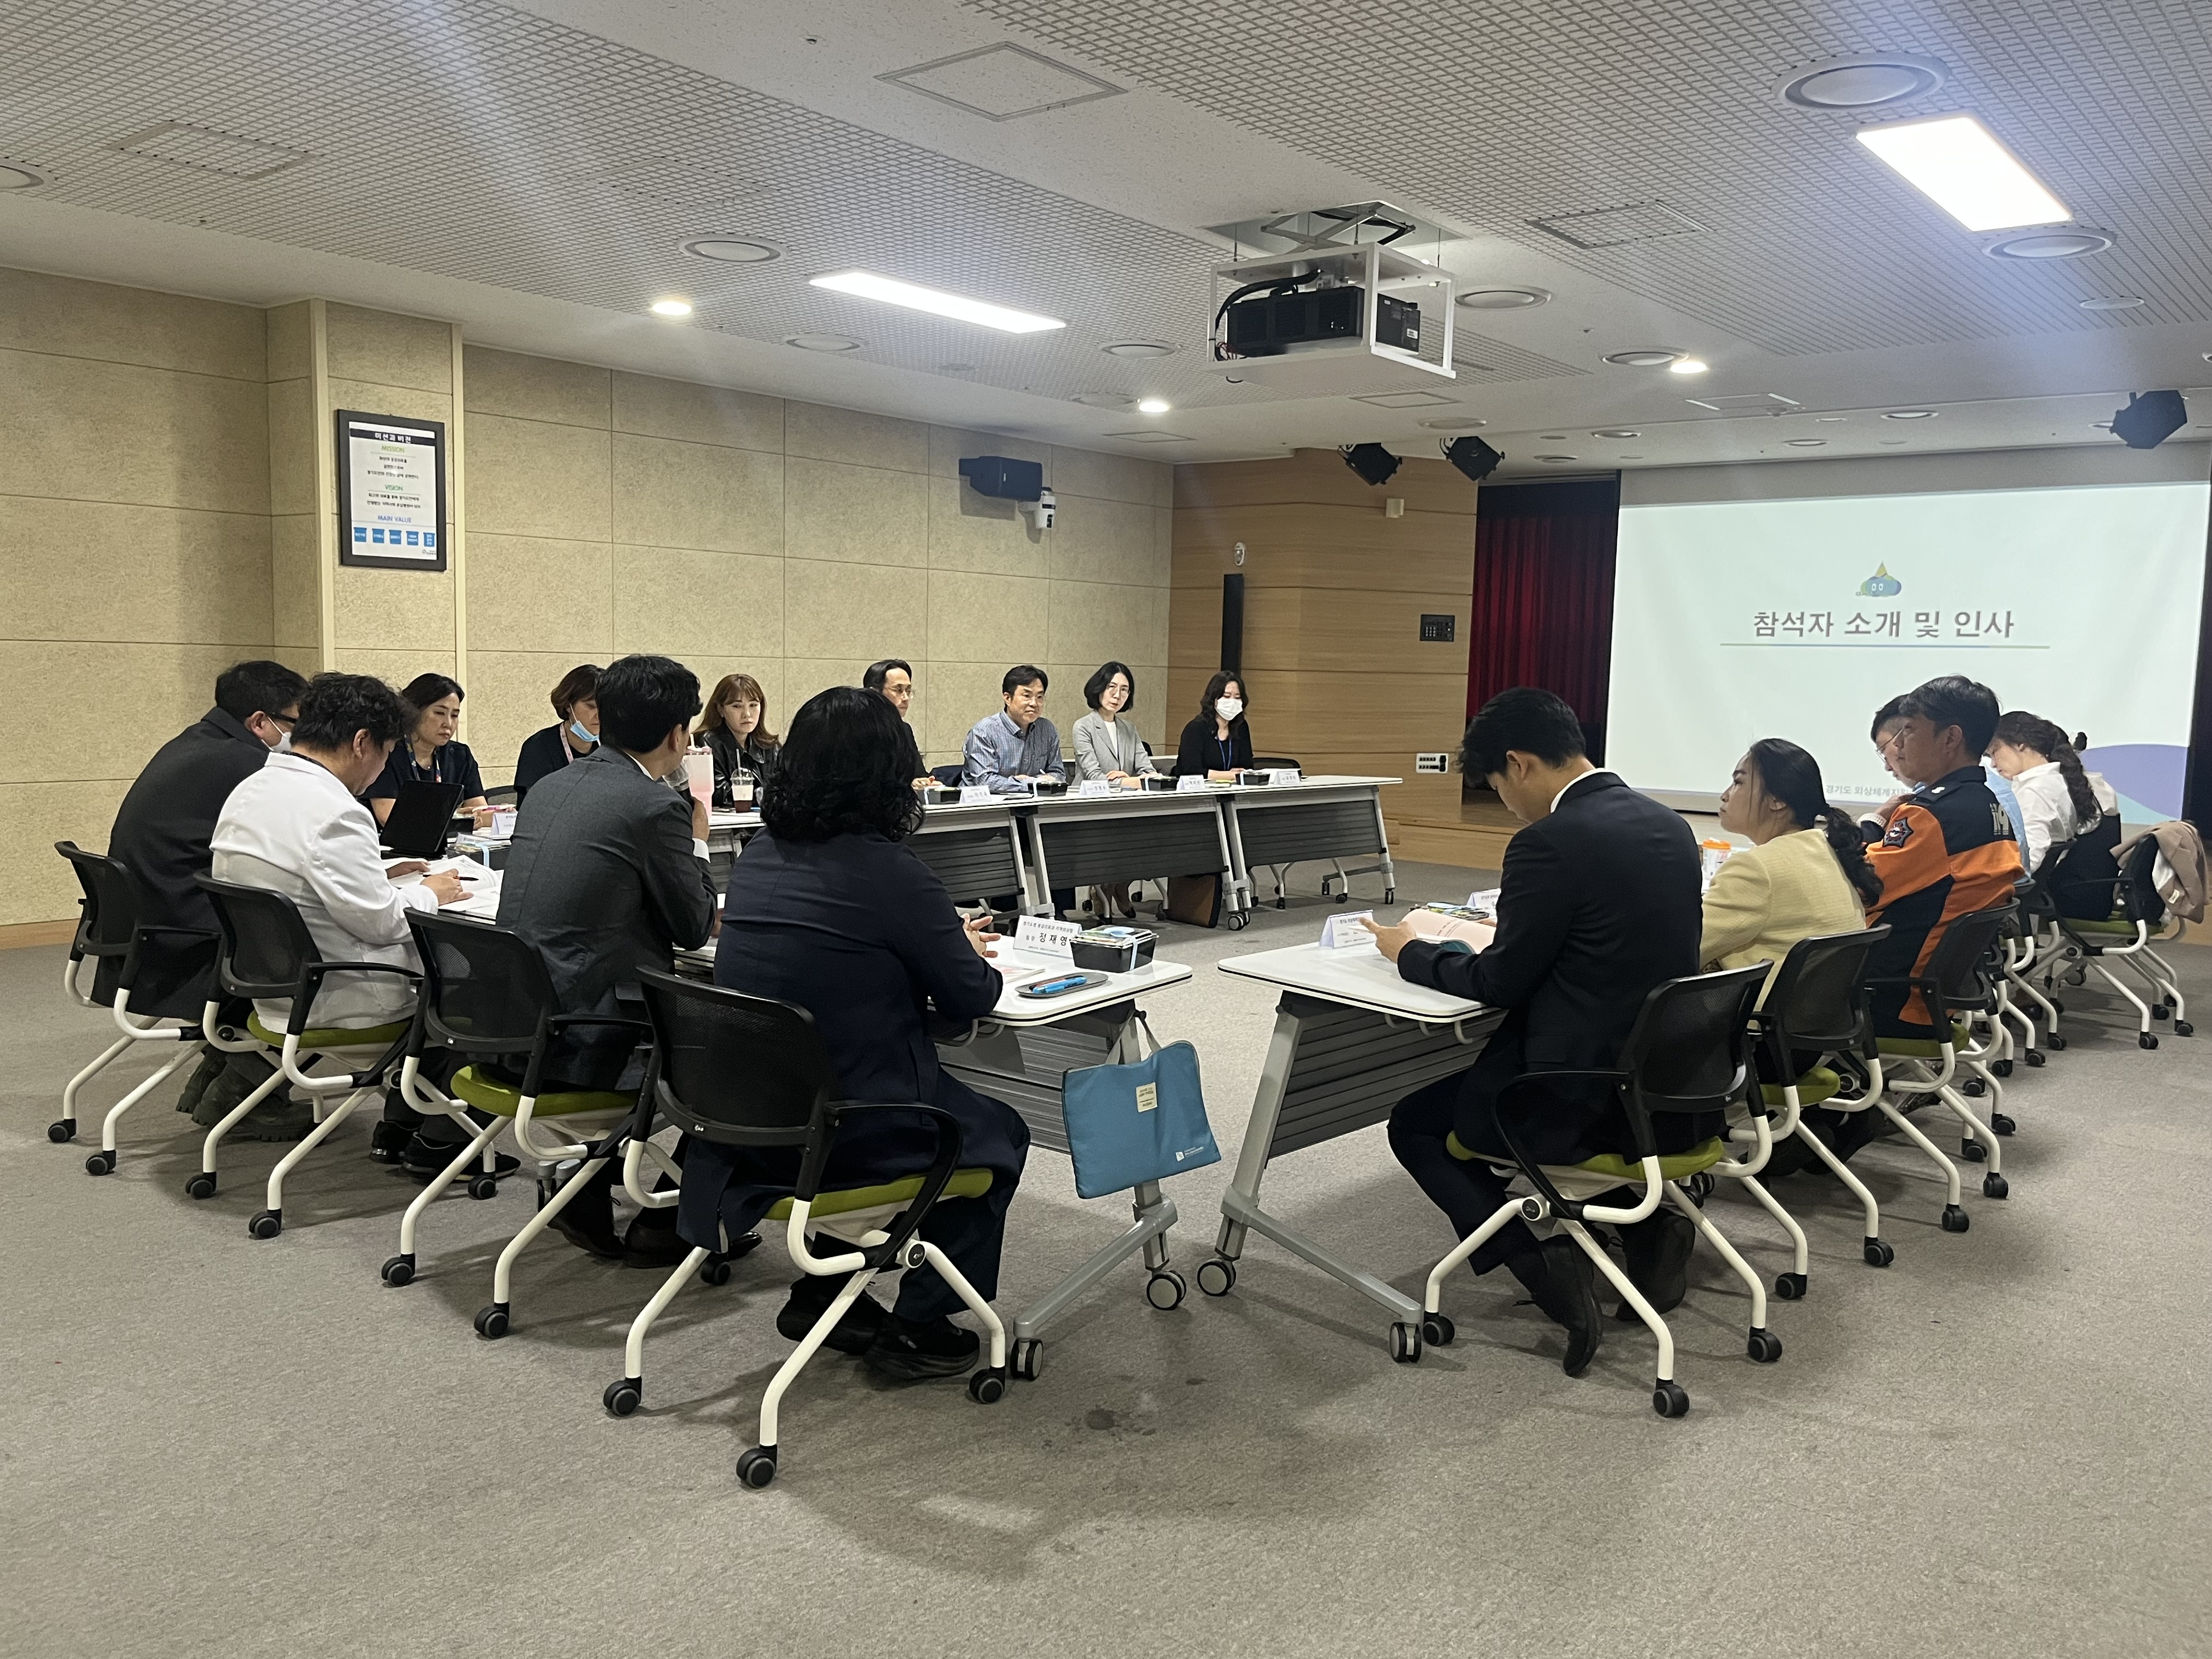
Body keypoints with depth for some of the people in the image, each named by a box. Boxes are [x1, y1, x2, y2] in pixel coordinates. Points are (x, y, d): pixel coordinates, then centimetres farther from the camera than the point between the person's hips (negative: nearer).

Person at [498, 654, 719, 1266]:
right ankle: (664, 1224, 18)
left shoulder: (550, 787, 11)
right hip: (577, 1035, -8)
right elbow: (693, 929, -4)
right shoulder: (657, 807, -13)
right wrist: (698, 840, 10)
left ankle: (587, 1191, 32)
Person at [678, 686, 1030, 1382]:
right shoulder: (890, 872, -19)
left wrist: (945, 940, 19)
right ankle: (919, 1324, 21)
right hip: (848, 1131, -7)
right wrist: (968, 955, 13)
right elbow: (970, 998, -10)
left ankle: (821, 1293, 32)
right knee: (997, 1134, 21)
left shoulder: (759, 856, 2)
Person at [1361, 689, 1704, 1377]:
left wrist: (1411, 952, 4)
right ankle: (1648, 1223, 20)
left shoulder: (1550, 842, -19)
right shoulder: (1668, 824, 6)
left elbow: (1500, 983, -12)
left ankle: (1533, 1257, -3)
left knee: (1415, 1123, 14)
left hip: (1587, 1098, -8)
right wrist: (1508, 933, 22)